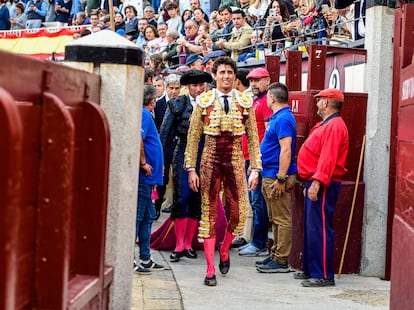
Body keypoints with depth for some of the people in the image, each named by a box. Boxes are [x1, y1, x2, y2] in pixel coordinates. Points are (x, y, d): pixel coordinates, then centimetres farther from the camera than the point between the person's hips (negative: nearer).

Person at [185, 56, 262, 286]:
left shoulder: (245, 103, 5)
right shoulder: (204, 102, 2)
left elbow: (253, 138, 7)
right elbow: (193, 137, 3)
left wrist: (255, 169, 1)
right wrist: (191, 168, -2)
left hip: (235, 162, 1)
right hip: (210, 162, -1)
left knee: (237, 214, -2)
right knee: (209, 214, 0)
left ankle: (224, 251, 29)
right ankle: (210, 269, 6)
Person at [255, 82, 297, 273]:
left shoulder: (283, 119, -17)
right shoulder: (277, 117, 16)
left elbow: (286, 151, -24)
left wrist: (281, 179, -25)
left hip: (277, 177, -11)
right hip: (270, 176, 11)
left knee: (282, 219, -6)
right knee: (275, 219, 16)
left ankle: (281, 260, -2)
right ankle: (275, 255, 24)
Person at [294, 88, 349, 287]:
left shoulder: (334, 126, -14)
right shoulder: (325, 125, 20)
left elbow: (328, 158, -24)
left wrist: (317, 182, -29)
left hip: (323, 185, -11)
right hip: (314, 183, 11)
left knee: (319, 229, -11)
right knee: (310, 228, 14)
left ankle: (324, 276, -9)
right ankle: (310, 270, 22)